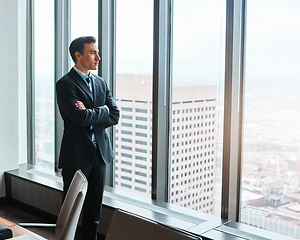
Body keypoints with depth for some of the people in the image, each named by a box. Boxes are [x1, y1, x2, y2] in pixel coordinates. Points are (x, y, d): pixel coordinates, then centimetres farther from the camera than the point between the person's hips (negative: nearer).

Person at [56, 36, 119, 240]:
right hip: (76, 154, -6)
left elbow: (115, 116, 4)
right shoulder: (65, 84, -8)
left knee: (95, 207, 13)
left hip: (100, 152, 6)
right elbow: (80, 117, -21)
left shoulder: (101, 83, 12)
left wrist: (90, 115, -11)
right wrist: (102, 110, -5)